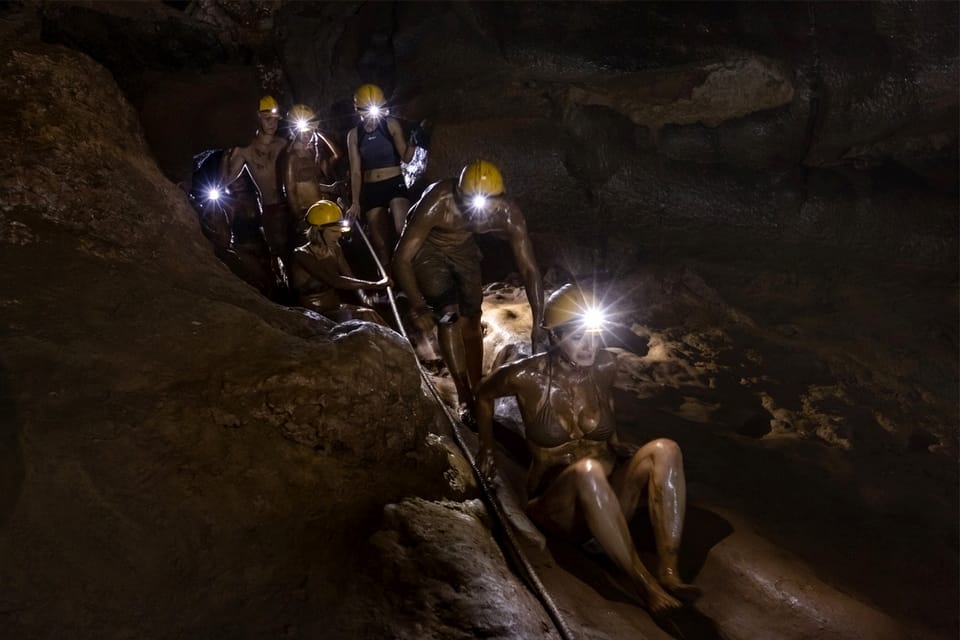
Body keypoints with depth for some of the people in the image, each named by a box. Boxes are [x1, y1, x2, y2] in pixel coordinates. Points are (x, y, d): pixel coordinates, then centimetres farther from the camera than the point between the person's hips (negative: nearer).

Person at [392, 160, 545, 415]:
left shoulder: (508, 214, -31)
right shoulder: (437, 202, -40)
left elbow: (529, 269, -25)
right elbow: (401, 259, -36)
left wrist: (538, 324, -31)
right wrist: (418, 306, -46)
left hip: (462, 247, 3)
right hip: (425, 246, -3)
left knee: (471, 321, 5)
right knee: (448, 316, -17)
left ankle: (479, 394, 21)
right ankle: (465, 399, -8)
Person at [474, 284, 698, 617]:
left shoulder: (605, 366, -5)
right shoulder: (528, 377, -15)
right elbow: (484, 394, 7)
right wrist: (486, 450, 14)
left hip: (609, 499, 4)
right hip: (558, 504, -4)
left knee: (664, 449, -25)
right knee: (588, 470, -39)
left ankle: (669, 572, -29)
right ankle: (644, 582, -33)